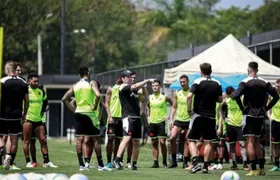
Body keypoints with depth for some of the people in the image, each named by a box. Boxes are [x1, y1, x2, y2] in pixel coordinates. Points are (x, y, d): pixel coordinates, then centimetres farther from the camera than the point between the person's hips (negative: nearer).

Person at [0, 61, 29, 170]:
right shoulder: (23, 83, 4)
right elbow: (27, 101, 7)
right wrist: (24, 114, 17)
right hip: (17, 115, 3)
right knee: (14, 140, 7)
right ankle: (11, 163, 9)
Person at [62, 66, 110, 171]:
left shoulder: (75, 86, 10)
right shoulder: (91, 83, -5)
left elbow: (64, 99, 8)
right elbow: (98, 95, -23)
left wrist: (73, 110, 10)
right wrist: (95, 106, -10)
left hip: (78, 113, 5)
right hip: (89, 113, -5)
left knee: (79, 139, 6)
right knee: (96, 139, 1)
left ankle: (81, 164, 2)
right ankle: (100, 165, 2)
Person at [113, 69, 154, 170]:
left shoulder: (134, 89, 20)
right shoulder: (123, 87, -4)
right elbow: (135, 86, -19)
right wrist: (147, 81, -15)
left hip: (137, 117, 8)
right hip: (128, 117, -8)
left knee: (136, 142, 7)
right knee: (127, 138, -22)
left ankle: (134, 164, 12)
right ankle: (117, 160, -26)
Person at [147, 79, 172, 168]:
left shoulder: (164, 97, -6)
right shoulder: (150, 97, 7)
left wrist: (169, 115, -7)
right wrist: (148, 116, 13)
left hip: (162, 122, -4)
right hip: (152, 122, 4)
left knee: (162, 142, -9)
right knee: (154, 143, 5)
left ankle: (164, 161, 3)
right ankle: (155, 162, 8)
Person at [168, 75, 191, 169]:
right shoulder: (177, 93, 8)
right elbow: (174, 107, 12)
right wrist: (171, 119, 3)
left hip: (189, 120, -2)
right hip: (178, 120, 2)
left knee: (187, 141, 1)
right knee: (172, 138, -12)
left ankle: (185, 162, 9)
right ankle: (173, 160, -1)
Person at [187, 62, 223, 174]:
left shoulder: (197, 82, -7)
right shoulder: (217, 84, 3)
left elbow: (189, 96, -19)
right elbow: (220, 100, 10)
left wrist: (189, 110, -9)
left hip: (198, 115, -3)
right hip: (211, 116, 3)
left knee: (191, 140, 3)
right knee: (208, 142, 7)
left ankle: (195, 162, -15)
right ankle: (205, 166, 3)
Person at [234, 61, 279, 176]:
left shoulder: (245, 82, -8)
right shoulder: (264, 83, 4)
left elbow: (237, 95, -22)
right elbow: (276, 96, 2)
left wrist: (242, 107, -8)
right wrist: (266, 108, 7)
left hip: (249, 114, -5)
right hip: (260, 115, 5)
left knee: (250, 141, -4)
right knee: (256, 141, 16)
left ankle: (253, 169, -12)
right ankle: (261, 168, 13)